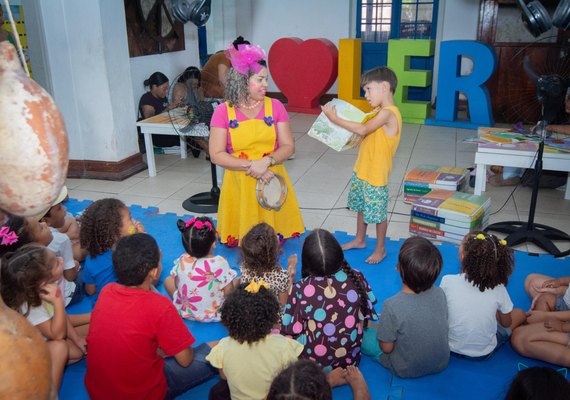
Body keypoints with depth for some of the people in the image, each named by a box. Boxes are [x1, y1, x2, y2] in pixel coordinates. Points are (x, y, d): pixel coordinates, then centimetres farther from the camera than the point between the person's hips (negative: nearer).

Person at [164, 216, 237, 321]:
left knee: (168, 280, 24)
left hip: (184, 311, 2)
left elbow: (177, 284, -2)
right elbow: (228, 291, -17)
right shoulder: (220, 263, -26)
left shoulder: (182, 261, -17)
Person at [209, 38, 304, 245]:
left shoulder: (275, 106, -1)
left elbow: (288, 146, -1)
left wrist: (267, 161, -22)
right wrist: (250, 166, -20)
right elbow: (216, 155, -8)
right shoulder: (223, 111, -6)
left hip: (271, 180, 1)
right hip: (239, 183, -1)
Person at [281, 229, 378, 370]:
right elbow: (366, 315, 0)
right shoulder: (356, 278, -17)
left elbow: (290, 331, -12)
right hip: (349, 361, 3)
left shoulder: (301, 289, -25)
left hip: (310, 364, -3)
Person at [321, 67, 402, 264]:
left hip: (376, 175, -9)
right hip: (361, 170, 9)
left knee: (378, 212, 5)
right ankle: (359, 240, 40)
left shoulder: (388, 113, -22)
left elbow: (363, 130, -29)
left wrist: (335, 119, -26)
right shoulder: (378, 112, 9)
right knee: (361, 207, 22)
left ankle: (380, 249, 22)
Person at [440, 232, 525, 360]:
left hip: (451, 346, 2)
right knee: (519, 313, 19)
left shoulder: (447, 282, -22)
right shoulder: (498, 289, -20)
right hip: (483, 353, -1)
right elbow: (506, 323, -3)